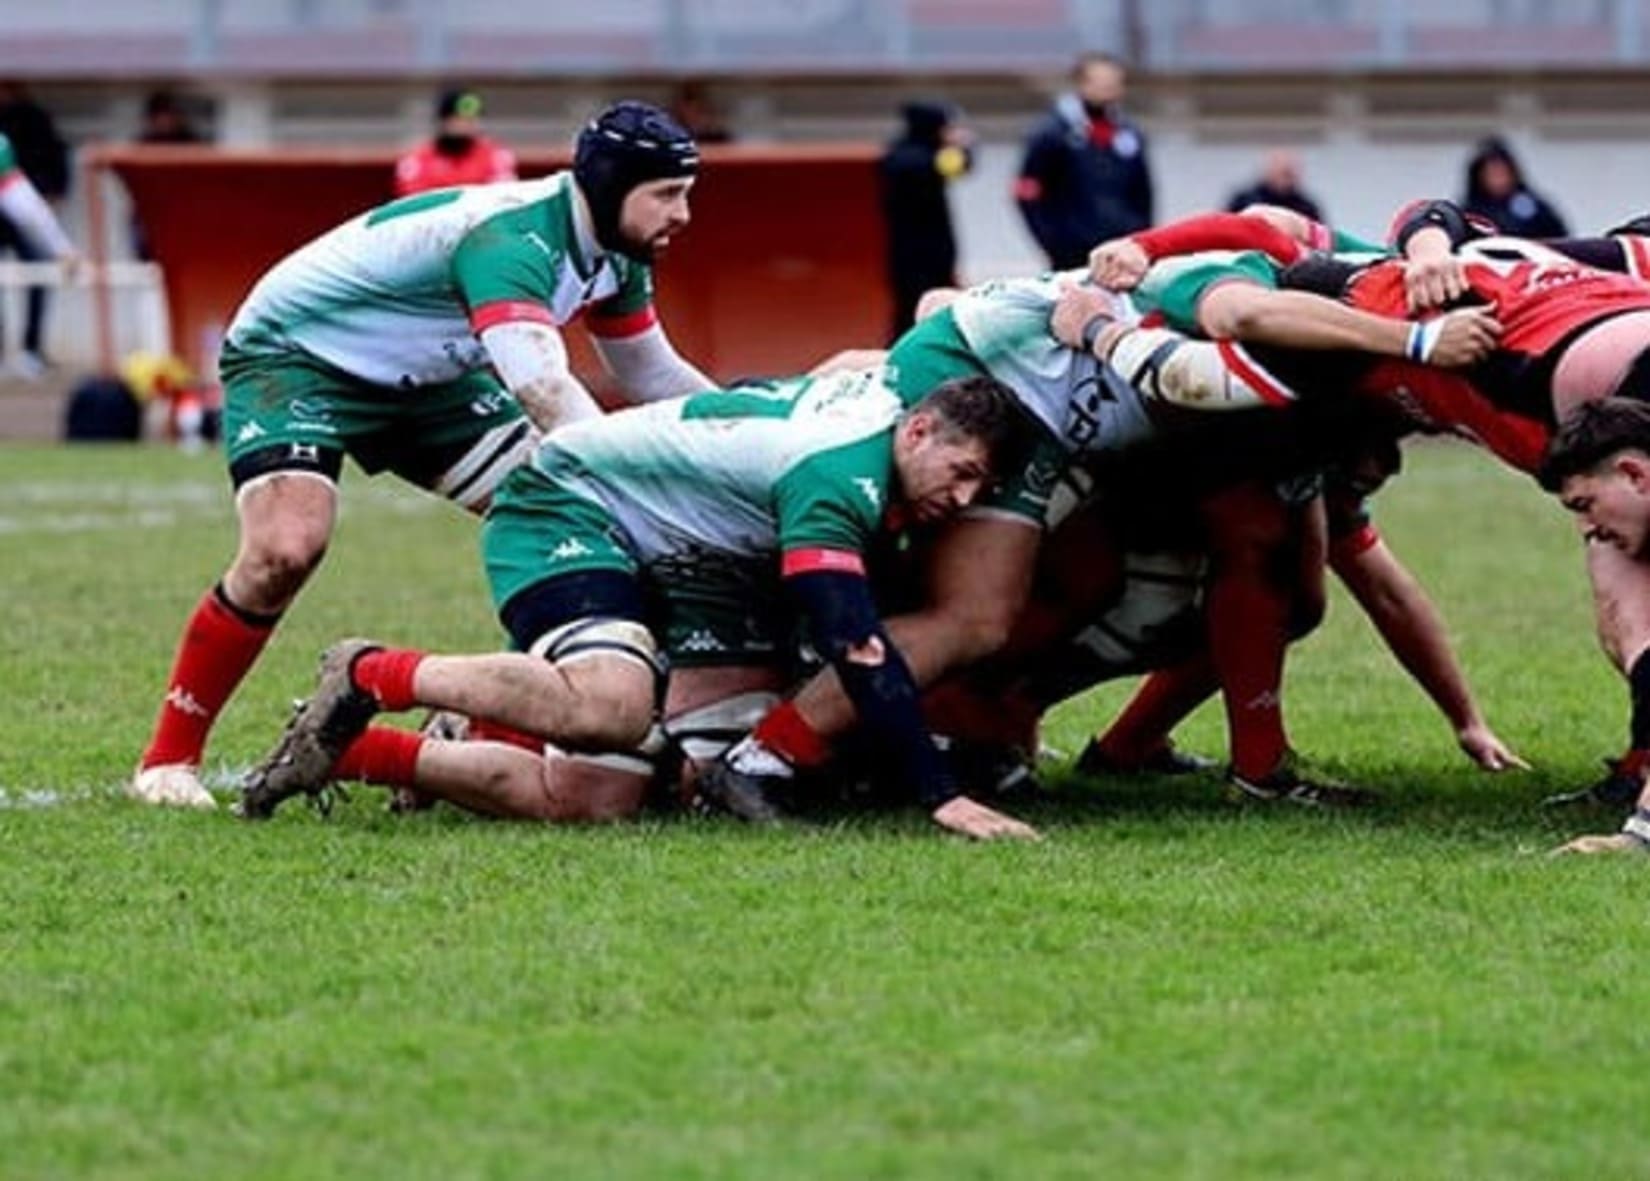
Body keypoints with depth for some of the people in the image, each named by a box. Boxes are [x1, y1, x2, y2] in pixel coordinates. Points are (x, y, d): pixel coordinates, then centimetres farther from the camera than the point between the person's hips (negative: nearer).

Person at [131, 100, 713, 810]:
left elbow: (654, 377, 11)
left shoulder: (614, 257, -5)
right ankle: (167, 760, -15)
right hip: (291, 351, -9)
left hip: (421, 377, 9)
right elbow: (541, 384, -49)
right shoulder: (512, 236, -35)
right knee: (286, 549, -30)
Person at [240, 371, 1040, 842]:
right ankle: (373, 676, -18)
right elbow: (855, 647, -36)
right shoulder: (838, 476, -28)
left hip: (643, 551, 10)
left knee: (593, 803, -7)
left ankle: (354, 751, 4)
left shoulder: (894, 395, -2)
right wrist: (938, 796, -39)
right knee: (610, 708, -39)